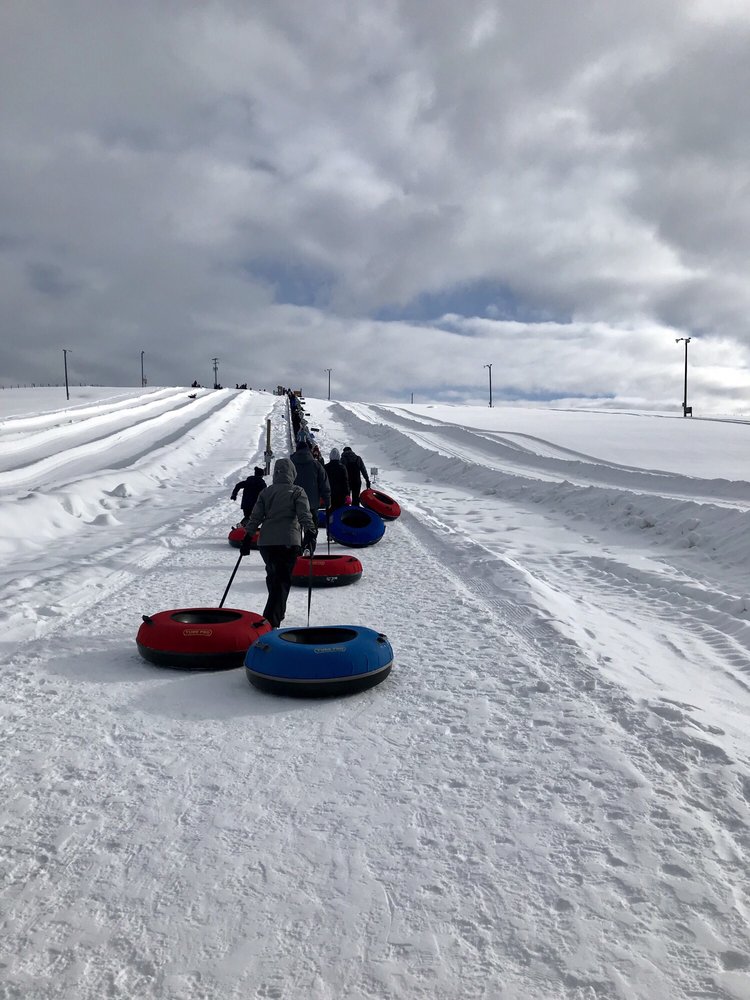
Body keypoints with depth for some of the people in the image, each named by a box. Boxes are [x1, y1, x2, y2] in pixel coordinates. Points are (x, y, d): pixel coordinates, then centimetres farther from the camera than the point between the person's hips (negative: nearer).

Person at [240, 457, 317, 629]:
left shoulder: (265, 492, 11)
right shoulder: (297, 492, 0)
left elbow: (255, 517, 8)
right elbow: (304, 515, -11)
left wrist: (247, 538, 11)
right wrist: (310, 533, -13)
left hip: (266, 542, 4)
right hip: (289, 542, -4)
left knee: (273, 577, 22)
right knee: (283, 580, -3)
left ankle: (277, 612, 36)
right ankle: (271, 621, -14)